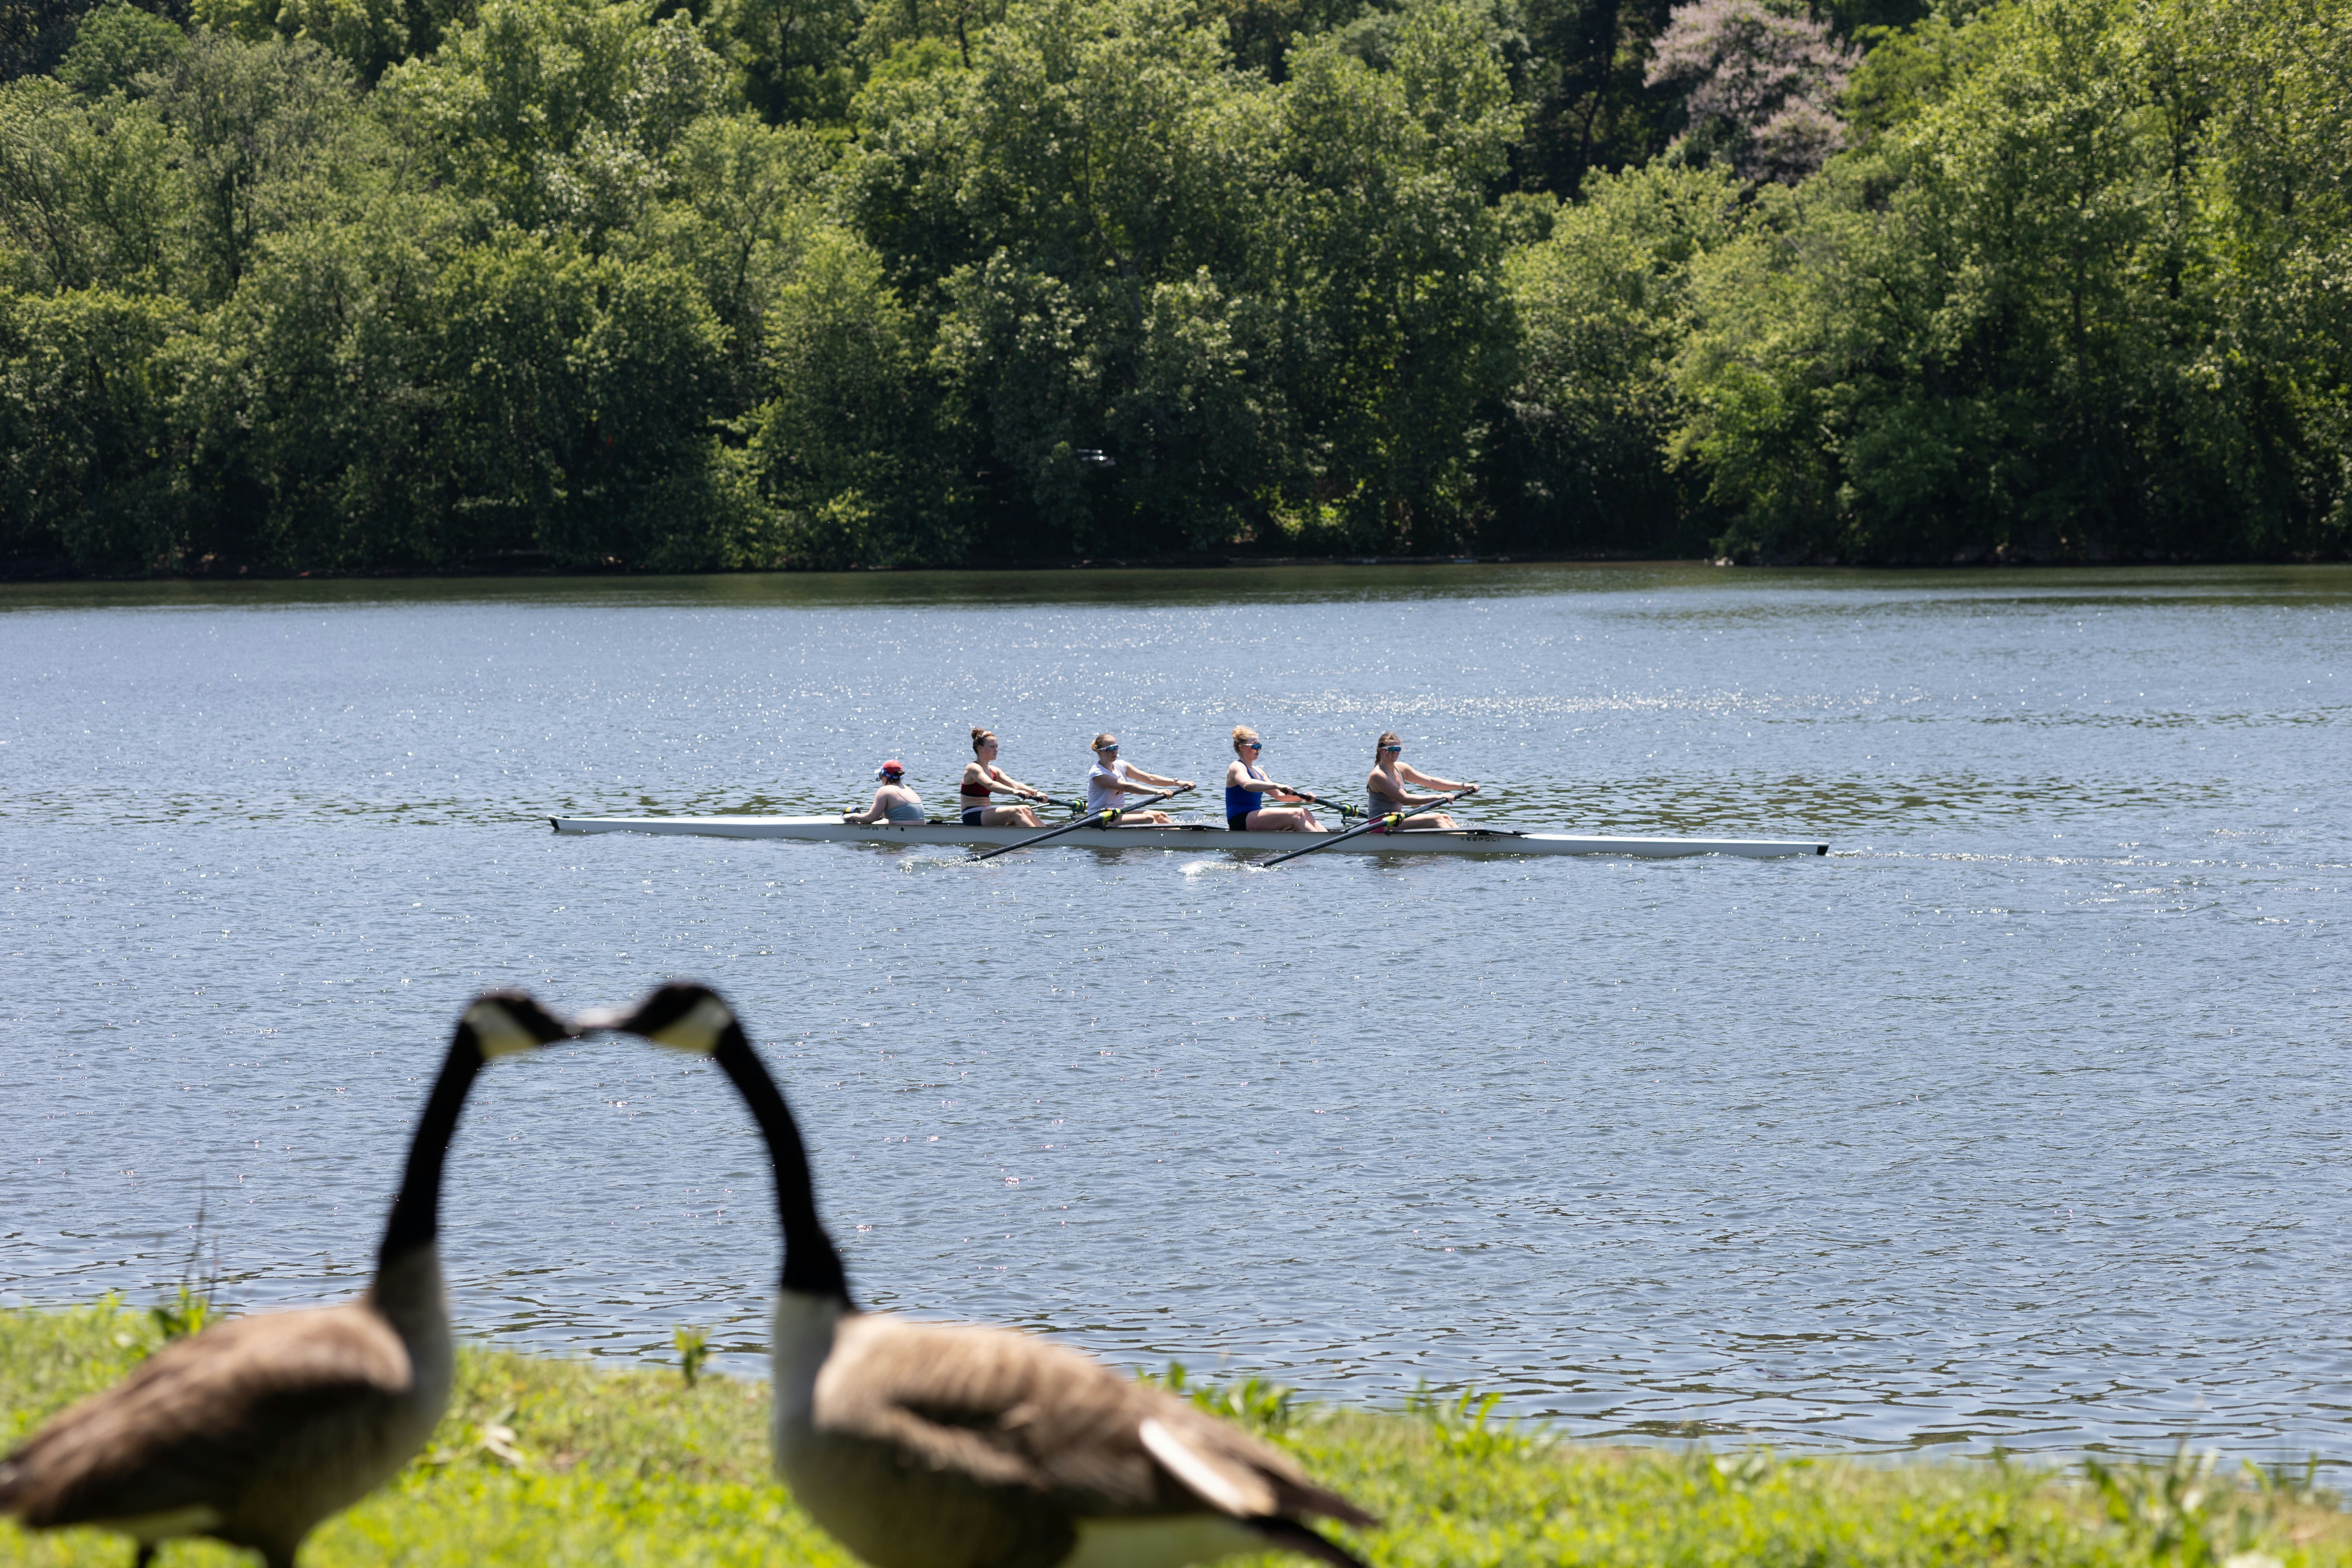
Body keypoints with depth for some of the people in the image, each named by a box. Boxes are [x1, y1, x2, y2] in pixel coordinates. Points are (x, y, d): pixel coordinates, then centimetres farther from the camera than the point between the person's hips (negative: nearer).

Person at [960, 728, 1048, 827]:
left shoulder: (994, 771, 15)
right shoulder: (973, 768, -10)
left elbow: (1015, 784, 1)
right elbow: (990, 785, -29)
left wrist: (1035, 792, -17)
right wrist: (1014, 791, -45)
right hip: (973, 817, -8)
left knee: (1025, 810, -10)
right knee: (1016, 812, -26)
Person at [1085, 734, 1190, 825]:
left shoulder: (1121, 766, 10)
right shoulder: (1097, 773, -16)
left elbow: (1150, 778, 6)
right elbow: (1127, 787, -27)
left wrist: (1176, 782, -6)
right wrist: (1157, 792, -36)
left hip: (1118, 814, 9)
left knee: (1160, 816, -7)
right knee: (1148, 819, -25)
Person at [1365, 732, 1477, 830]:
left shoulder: (1401, 768, 10)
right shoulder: (1378, 775, -15)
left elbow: (1431, 782, 8)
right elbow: (1405, 799, -22)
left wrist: (1463, 786, 0)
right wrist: (1437, 798, -27)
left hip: (1396, 819, 9)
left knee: (1444, 818, -6)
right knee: (1435, 819, -20)